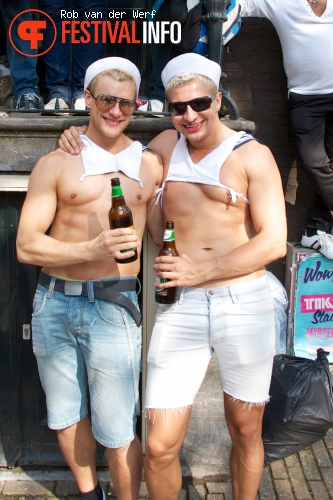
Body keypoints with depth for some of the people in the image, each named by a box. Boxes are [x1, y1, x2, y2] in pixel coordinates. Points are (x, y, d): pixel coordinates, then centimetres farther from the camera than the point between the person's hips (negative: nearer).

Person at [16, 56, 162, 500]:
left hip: (113, 308, -1)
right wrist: (94, 249, -19)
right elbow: (26, 246, -6)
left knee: (117, 431, 2)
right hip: (54, 305, 2)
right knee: (66, 416, 17)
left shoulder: (150, 165, 8)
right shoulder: (55, 164, 2)